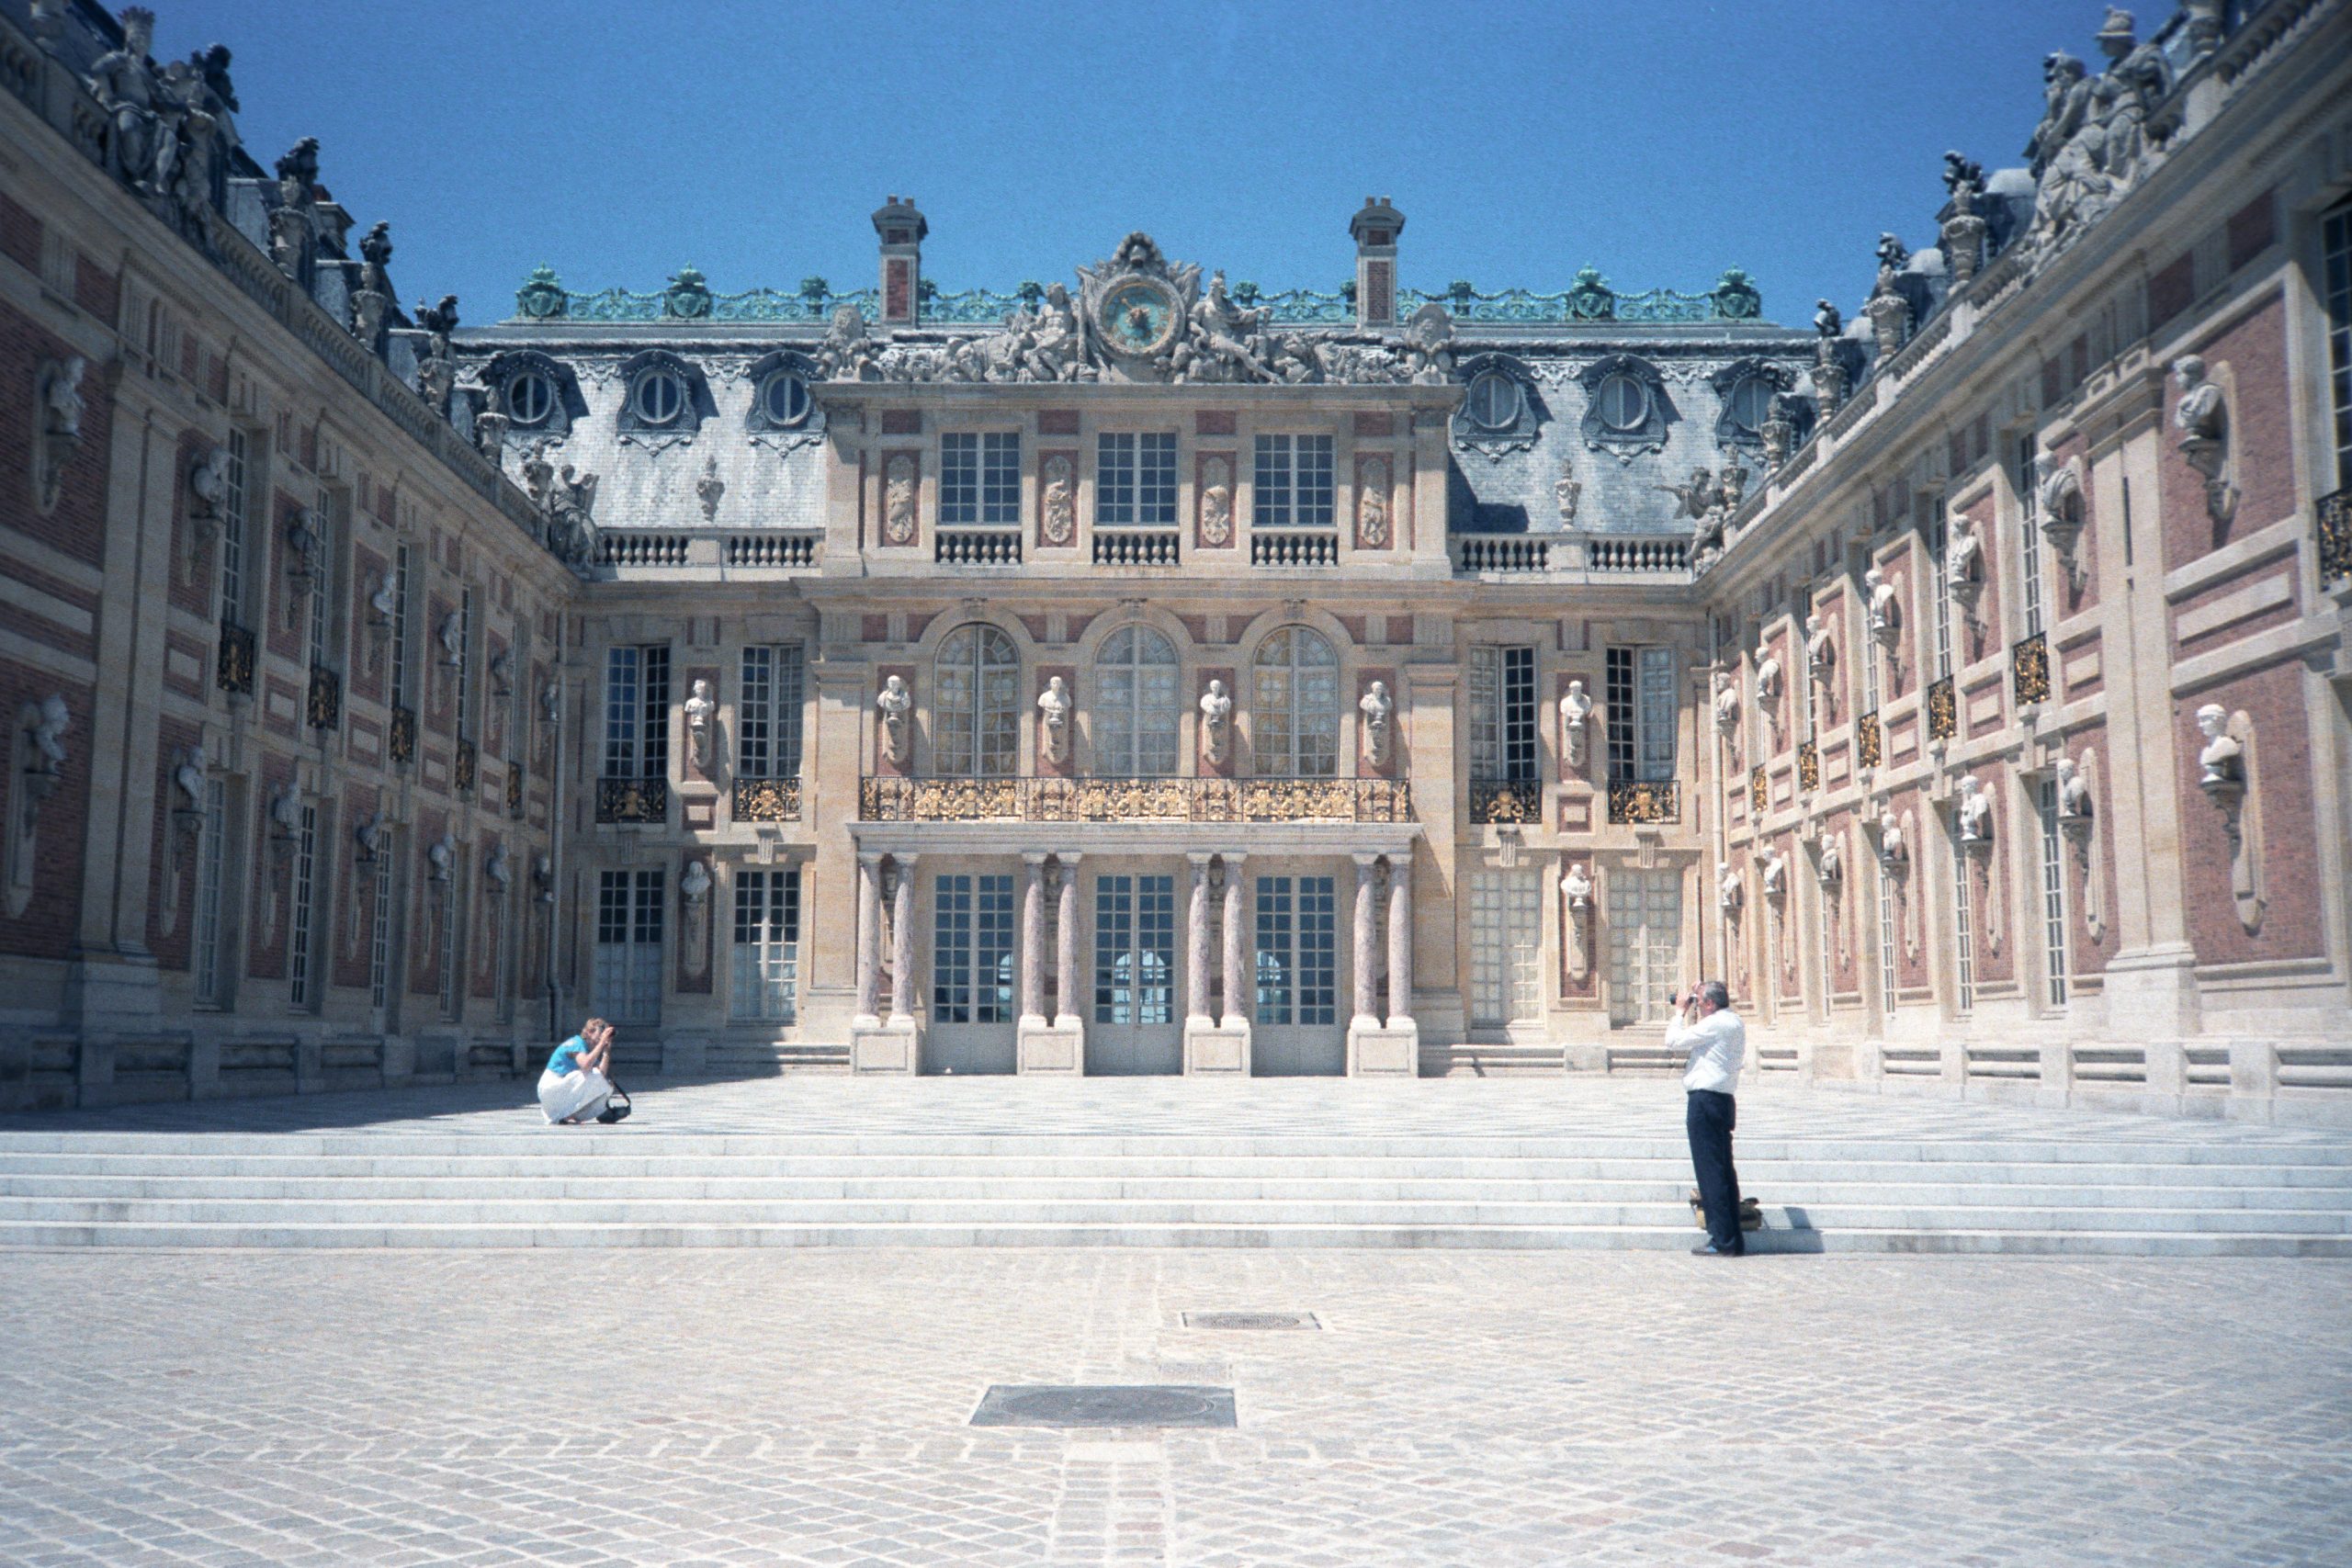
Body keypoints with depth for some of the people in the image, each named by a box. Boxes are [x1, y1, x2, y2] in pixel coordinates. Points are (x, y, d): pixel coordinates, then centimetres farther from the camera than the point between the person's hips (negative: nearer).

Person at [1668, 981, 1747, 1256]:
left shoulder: (1715, 1023, -13)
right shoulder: (1734, 1023, 17)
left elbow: (1674, 1039, -11)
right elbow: (1694, 1040, 24)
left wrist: (1680, 1011, 3)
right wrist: (1689, 1016, 17)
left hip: (1705, 1100, -10)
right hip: (1723, 1100, 10)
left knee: (1710, 1171, -7)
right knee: (1724, 1170, 12)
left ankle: (1722, 1240, -7)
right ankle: (1734, 1238, 14)